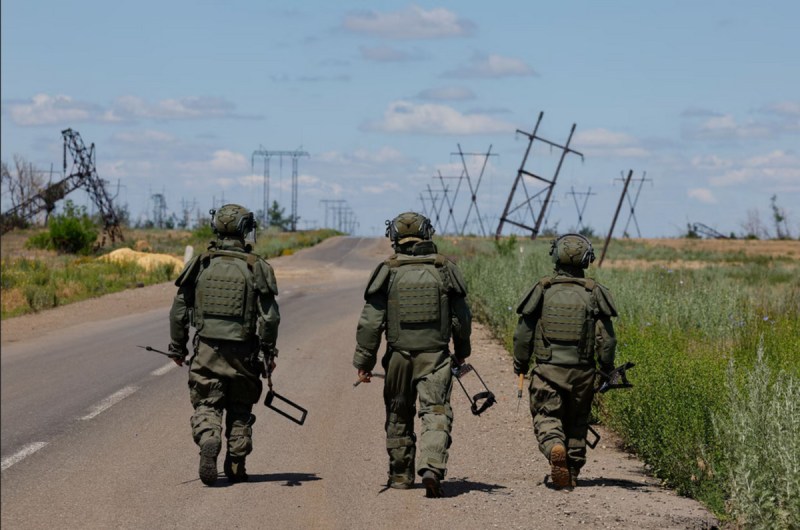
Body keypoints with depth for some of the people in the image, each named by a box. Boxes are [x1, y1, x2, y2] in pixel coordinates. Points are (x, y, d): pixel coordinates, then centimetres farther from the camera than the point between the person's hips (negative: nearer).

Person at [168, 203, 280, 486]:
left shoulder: (200, 264, 0)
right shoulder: (256, 267, -4)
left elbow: (179, 311, 3)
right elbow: (270, 317, -7)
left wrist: (177, 347, 14)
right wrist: (269, 352, 4)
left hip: (206, 349, 0)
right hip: (243, 353, 0)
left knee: (206, 405, 5)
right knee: (240, 410, 14)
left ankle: (208, 441, -24)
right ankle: (236, 467, 17)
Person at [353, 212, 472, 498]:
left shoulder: (387, 272, -4)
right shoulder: (445, 269, 0)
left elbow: (371, 322, -4)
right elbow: (462, 318, 6)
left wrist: (364, 360, 3)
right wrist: (462, 351, 21)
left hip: (399, 356, 0)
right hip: (435, 356, 0)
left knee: (398, 417, 15)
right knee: (436, 413, -4)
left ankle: (400, 475, 26)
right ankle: (432, 468, -25)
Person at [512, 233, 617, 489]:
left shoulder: (542, 290, -2)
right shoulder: (594, 293, -1)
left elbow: (523, 333, 1)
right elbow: (606, 338, -2)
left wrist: (520, 364, 15)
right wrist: (606, 370, 11)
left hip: (548, 370, -1)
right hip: (582, 372, 1)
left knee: (547, 417, 3)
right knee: (577, 421, 16)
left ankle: (555, 447, -28)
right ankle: (572, 473, 19)